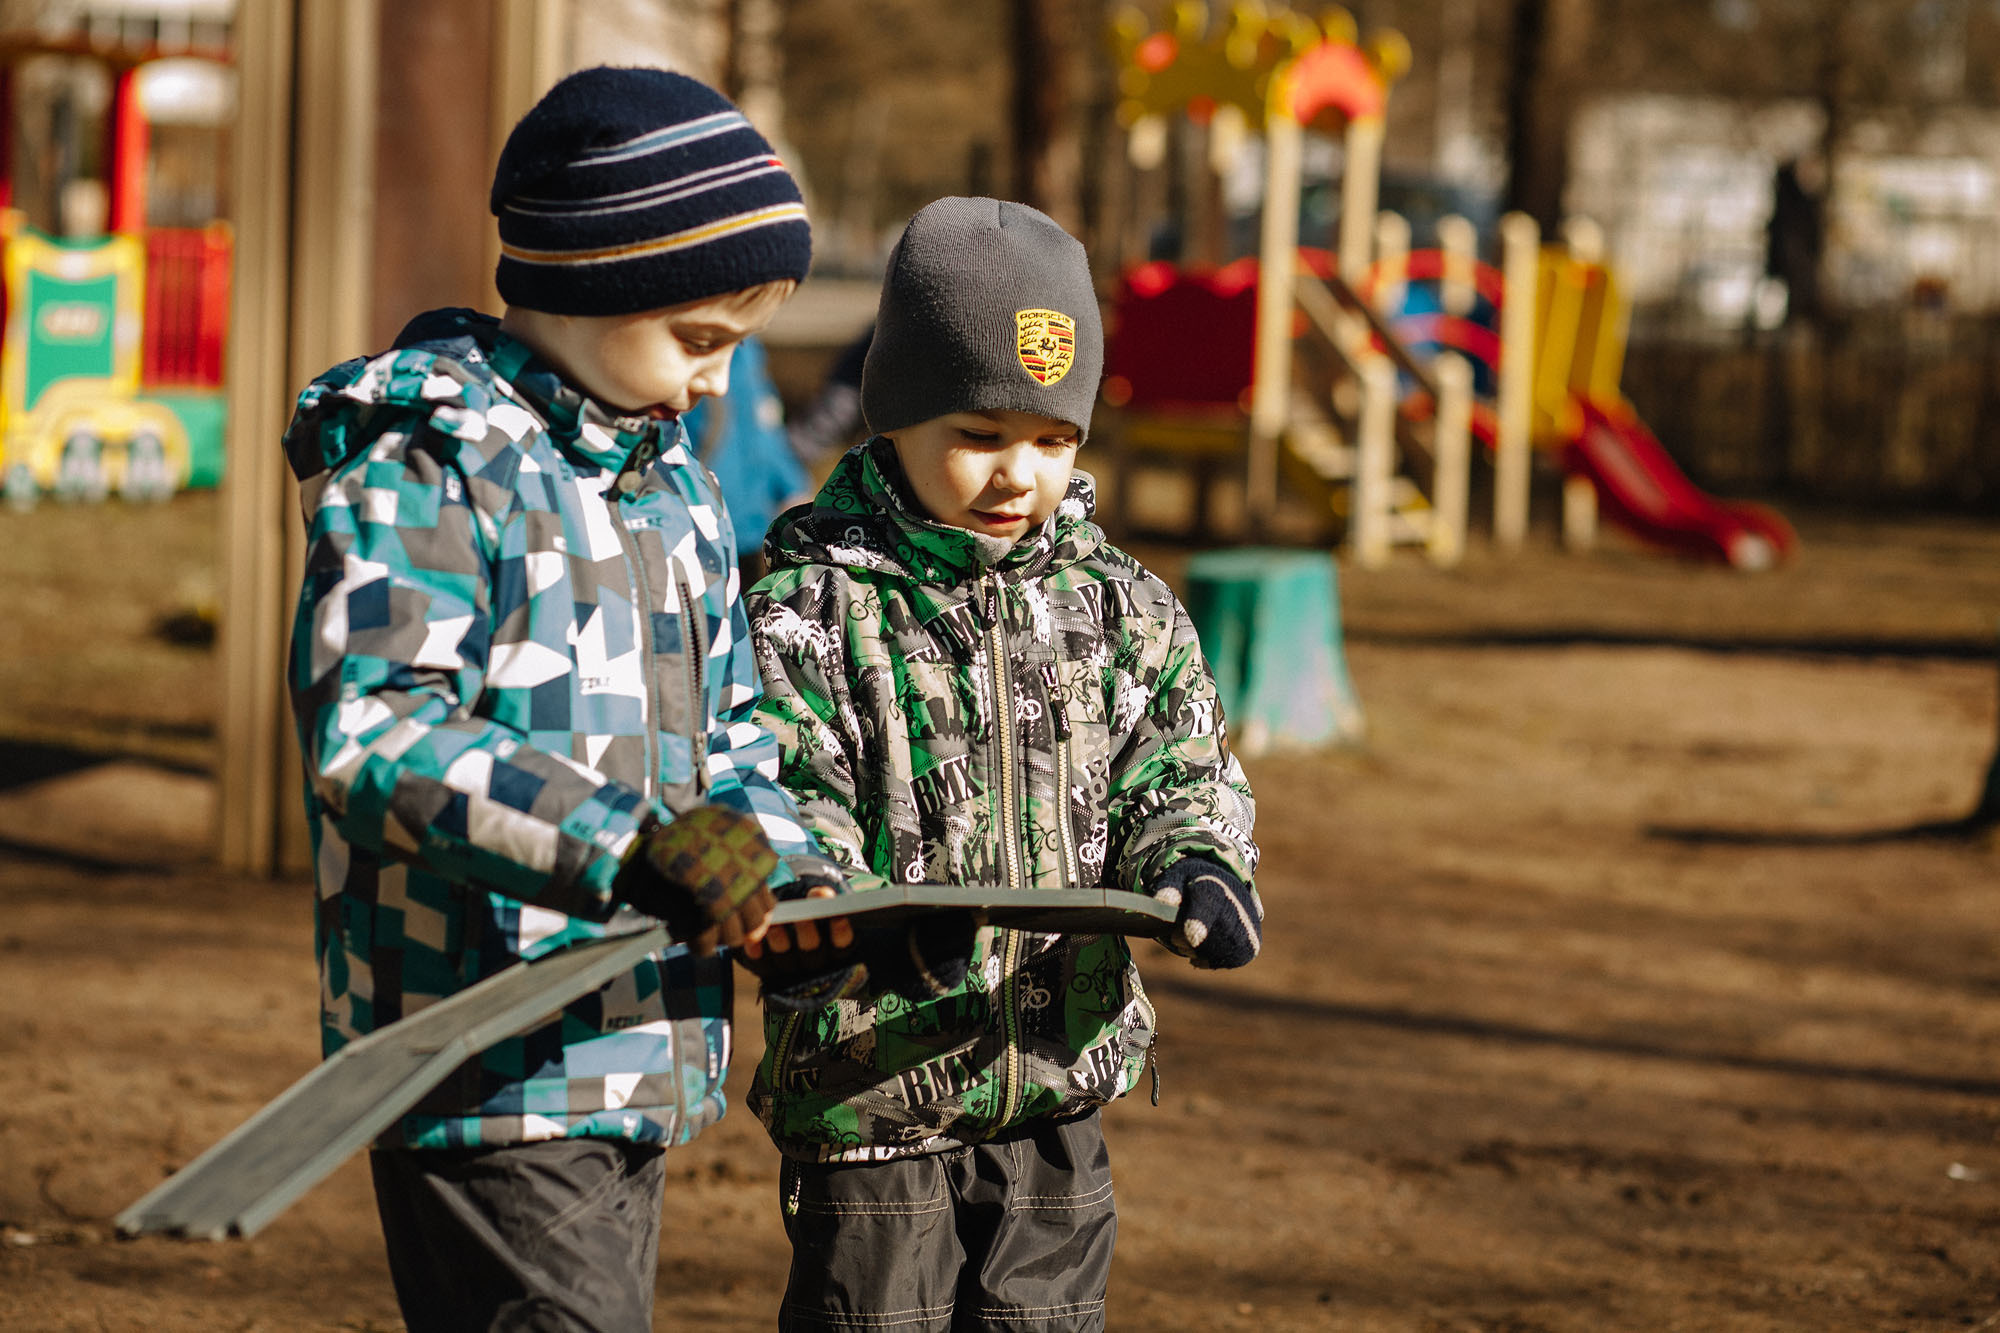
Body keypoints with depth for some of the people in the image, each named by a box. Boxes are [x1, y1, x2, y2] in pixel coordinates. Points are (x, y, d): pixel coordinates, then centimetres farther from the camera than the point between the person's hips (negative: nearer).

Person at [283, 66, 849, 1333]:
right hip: (489, 1077, -9)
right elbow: (372, 735, -25)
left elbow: (726, 740, 19)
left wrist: (777, 865, -5)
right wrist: (632, 846, -34)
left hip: (639, 1061, 9)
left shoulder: (675, 481, 17)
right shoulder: (420, 466, -12)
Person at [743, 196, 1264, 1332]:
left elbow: (1178, 771, 6)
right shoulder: (809, 609, -10)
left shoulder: (1113, 605, 5)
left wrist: (1192, 862, -17)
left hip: (1061, 1082, 4)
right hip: (871, 1094, -4)